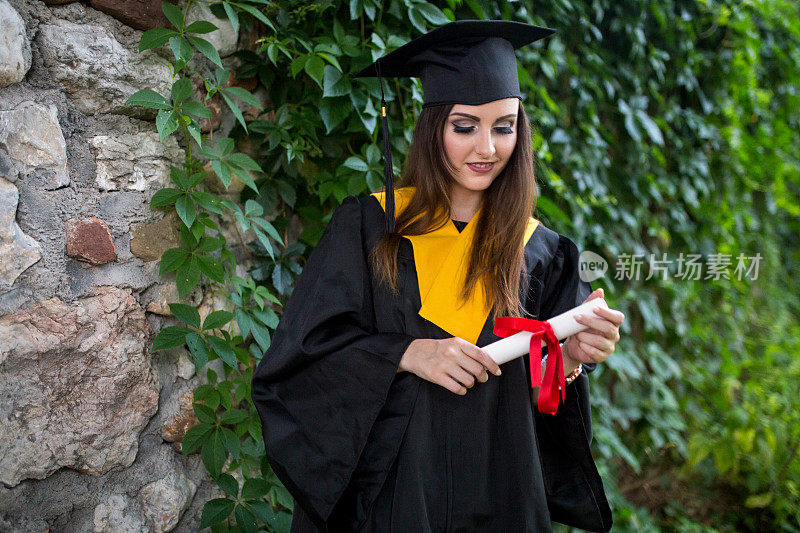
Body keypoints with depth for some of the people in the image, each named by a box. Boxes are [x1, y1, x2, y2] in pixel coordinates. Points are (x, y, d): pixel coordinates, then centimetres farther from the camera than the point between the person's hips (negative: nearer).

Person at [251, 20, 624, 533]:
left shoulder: (539, 254, 1)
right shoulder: (369, 227, -4)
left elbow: (537, 396, 3)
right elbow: (300, 353, -9)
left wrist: (570, 360, -17)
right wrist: (406, 354, -21)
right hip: (382, 492, -2)